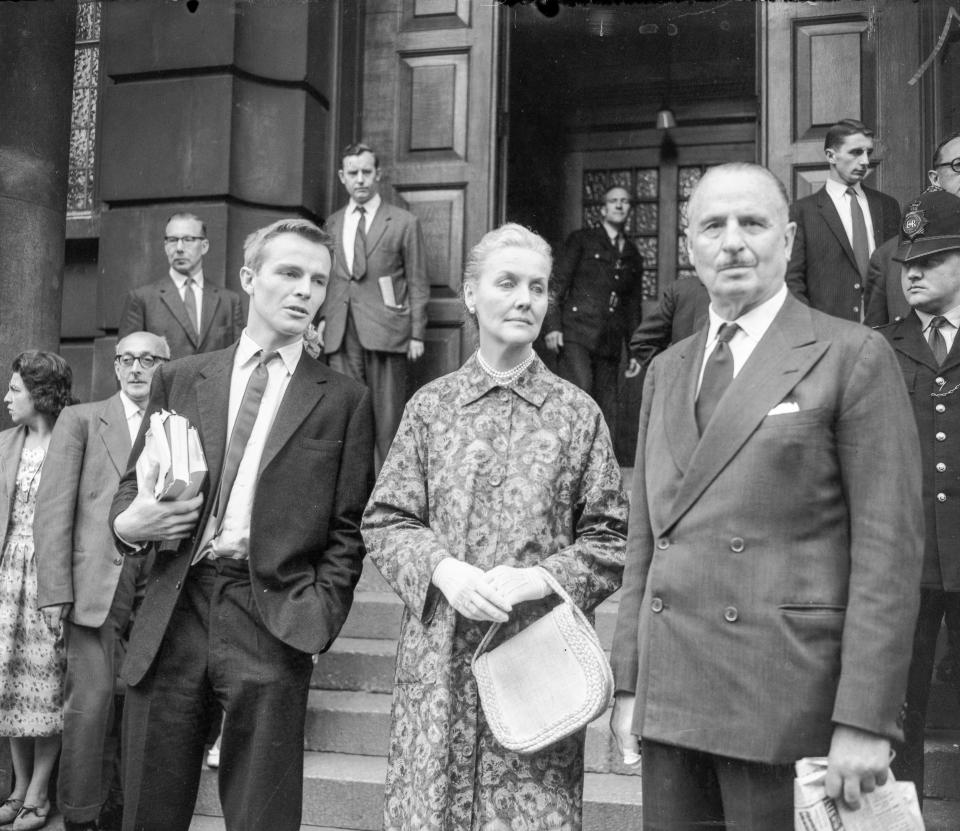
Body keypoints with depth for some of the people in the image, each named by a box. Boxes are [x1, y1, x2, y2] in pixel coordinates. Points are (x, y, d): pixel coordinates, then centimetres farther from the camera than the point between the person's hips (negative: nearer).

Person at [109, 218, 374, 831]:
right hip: (173, 614, 2)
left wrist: (318, 616, -8)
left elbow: (348, 528, 3)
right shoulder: (179, 379, 12)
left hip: (271, 622, -2)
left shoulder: (343, 400, 5)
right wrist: (129, 523, -6)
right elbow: (131, 485, 16)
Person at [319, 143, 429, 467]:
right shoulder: (332, 224, 17)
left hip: (385, 331, -3)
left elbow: (417, 283, 4)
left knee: (387, 416, -4)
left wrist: (417, 334, -2)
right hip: (340, 334, 3)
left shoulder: (404, 222, 6)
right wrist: (322, 320, 8)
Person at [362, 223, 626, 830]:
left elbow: (609, 540, 3)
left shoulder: (577, 412, 4)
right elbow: (385, 521, 5)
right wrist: (445, 570, -11)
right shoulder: (430, 405, 7)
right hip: (439, 656, 1)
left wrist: (539, 578, -12)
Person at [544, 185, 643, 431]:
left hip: (610, 344, 5)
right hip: (576, 334, -4)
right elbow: (558, 283, 1)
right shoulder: (582, 240, 8)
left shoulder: (633, 256, 21)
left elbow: (634, 306, 24)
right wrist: (552, 326, -10)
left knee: (607, 412, 0)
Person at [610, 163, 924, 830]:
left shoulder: (855, 357, -4)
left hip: (787, 699, -5)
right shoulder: (666, 371, 14)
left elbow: (888, 548, -9)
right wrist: (628, 682, 11)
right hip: (668, 698, 5)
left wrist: (865, 720, -13)